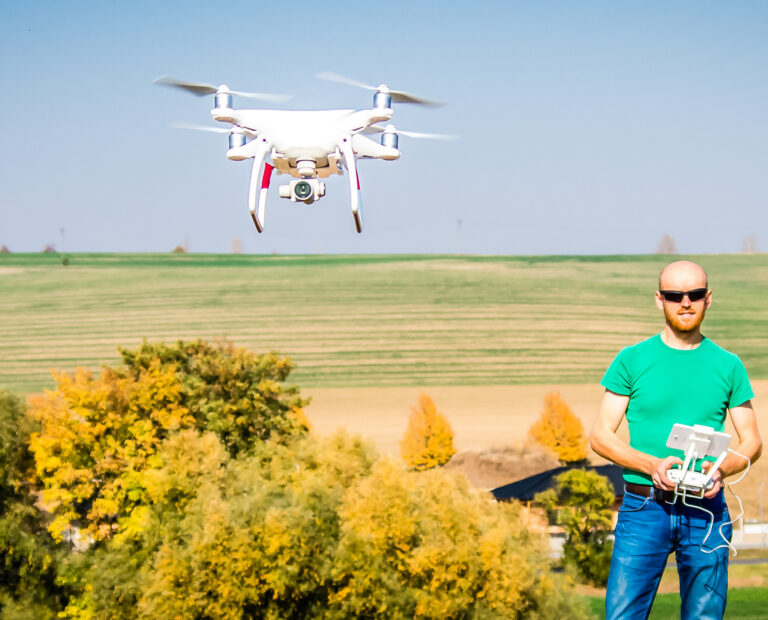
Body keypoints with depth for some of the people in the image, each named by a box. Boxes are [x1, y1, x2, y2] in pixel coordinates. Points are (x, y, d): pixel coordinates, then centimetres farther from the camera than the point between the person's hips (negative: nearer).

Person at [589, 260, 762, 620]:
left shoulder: (727, 366, 9)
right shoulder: (632, 360, 3)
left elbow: (752, 441, 11)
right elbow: (600, 436, 1)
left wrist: (722, 470, -11)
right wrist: (652, 465, -16)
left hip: (706, 511, 2)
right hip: (643, 508, -2)